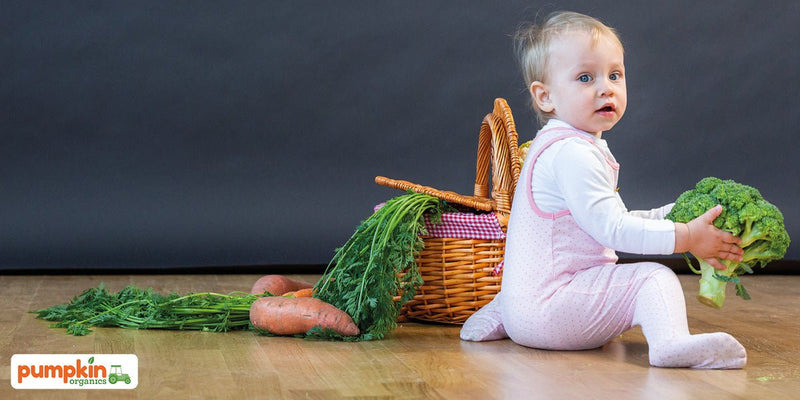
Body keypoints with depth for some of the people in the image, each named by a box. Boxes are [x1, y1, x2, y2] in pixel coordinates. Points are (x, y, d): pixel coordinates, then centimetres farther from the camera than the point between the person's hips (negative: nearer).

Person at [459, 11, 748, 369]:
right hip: (548, 305, -11)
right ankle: (672, 341, -41)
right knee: (653, 278, -14)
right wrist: (686, 237, -16)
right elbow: (612, 229, -21)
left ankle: (499, 315, 26)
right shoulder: (572, 153, -18)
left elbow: (612, 219, 20)